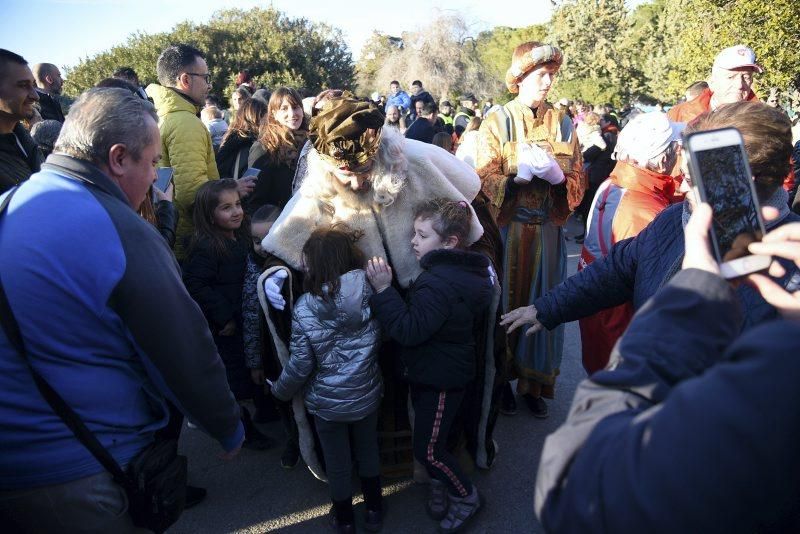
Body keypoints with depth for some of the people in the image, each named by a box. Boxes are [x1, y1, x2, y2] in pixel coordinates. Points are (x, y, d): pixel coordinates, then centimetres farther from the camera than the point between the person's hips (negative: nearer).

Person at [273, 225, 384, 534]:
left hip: (327, 401, -2)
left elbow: (300, 365, -15)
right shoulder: (373, 292, -16)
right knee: (368, 450, 25)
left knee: (338, 462, 19)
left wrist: (280, 391, 3)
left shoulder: (304, 307, -22)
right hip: (367, 394, 2)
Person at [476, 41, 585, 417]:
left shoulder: (563, 125, 6)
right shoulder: (497, 122, -2)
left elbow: (579, 183, 3)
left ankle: (534, 384, 23)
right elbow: (484, 180, -10)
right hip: (506, 230, -2)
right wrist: (519, 173, -25)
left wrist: (556, 175, -17)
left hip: (548, 231, 3)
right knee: (506, 304, 5)